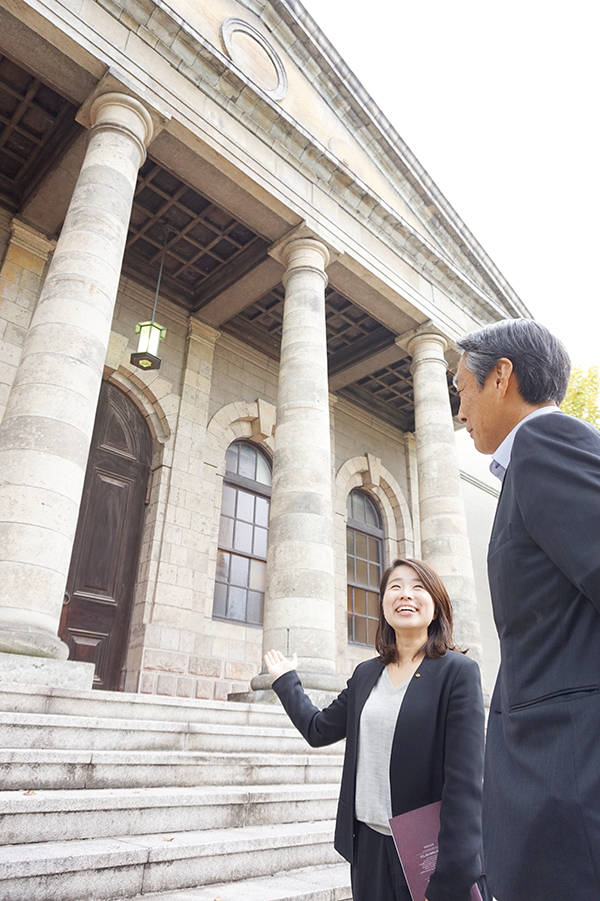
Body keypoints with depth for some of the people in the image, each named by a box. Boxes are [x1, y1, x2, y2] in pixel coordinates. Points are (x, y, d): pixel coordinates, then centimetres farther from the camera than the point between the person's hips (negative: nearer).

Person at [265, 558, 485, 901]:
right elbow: (318, 729, 15)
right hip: (367, 844, 5)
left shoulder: (458, 671, -13)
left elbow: (465, 783, -16)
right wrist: (286, 680, 24)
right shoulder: (366, 674, 4)